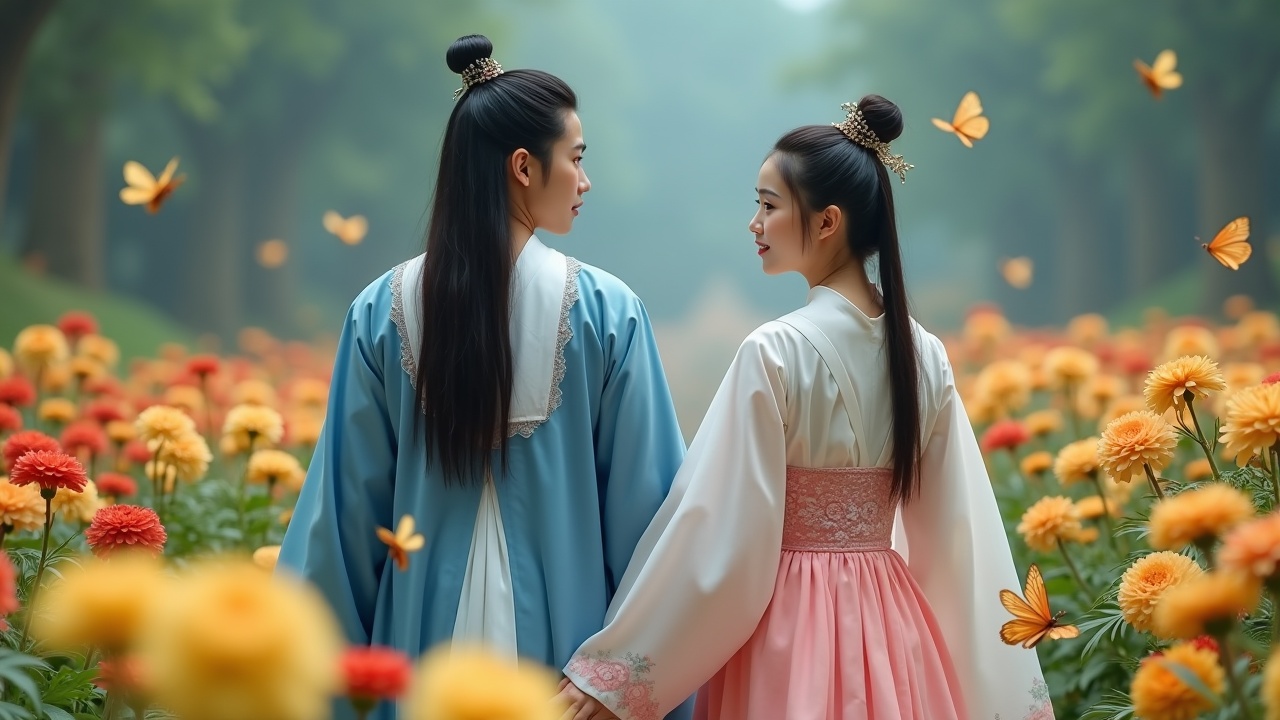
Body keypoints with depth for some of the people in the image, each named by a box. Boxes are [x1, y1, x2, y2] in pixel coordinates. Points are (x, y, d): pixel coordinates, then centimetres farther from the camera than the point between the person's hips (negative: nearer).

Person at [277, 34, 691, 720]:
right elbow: (644, 502, -5)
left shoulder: (382, 310, -4)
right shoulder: (608, 311, -9)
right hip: (563, 630, -2)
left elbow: (346, 504, 0)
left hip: (428, 627, 2)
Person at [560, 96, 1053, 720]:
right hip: (891, 627, 6)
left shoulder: (775, 353, -16)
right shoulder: (924, 355, 1)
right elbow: (962, 535, 4)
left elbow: (716, 534, -18)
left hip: (791, 631, -5)